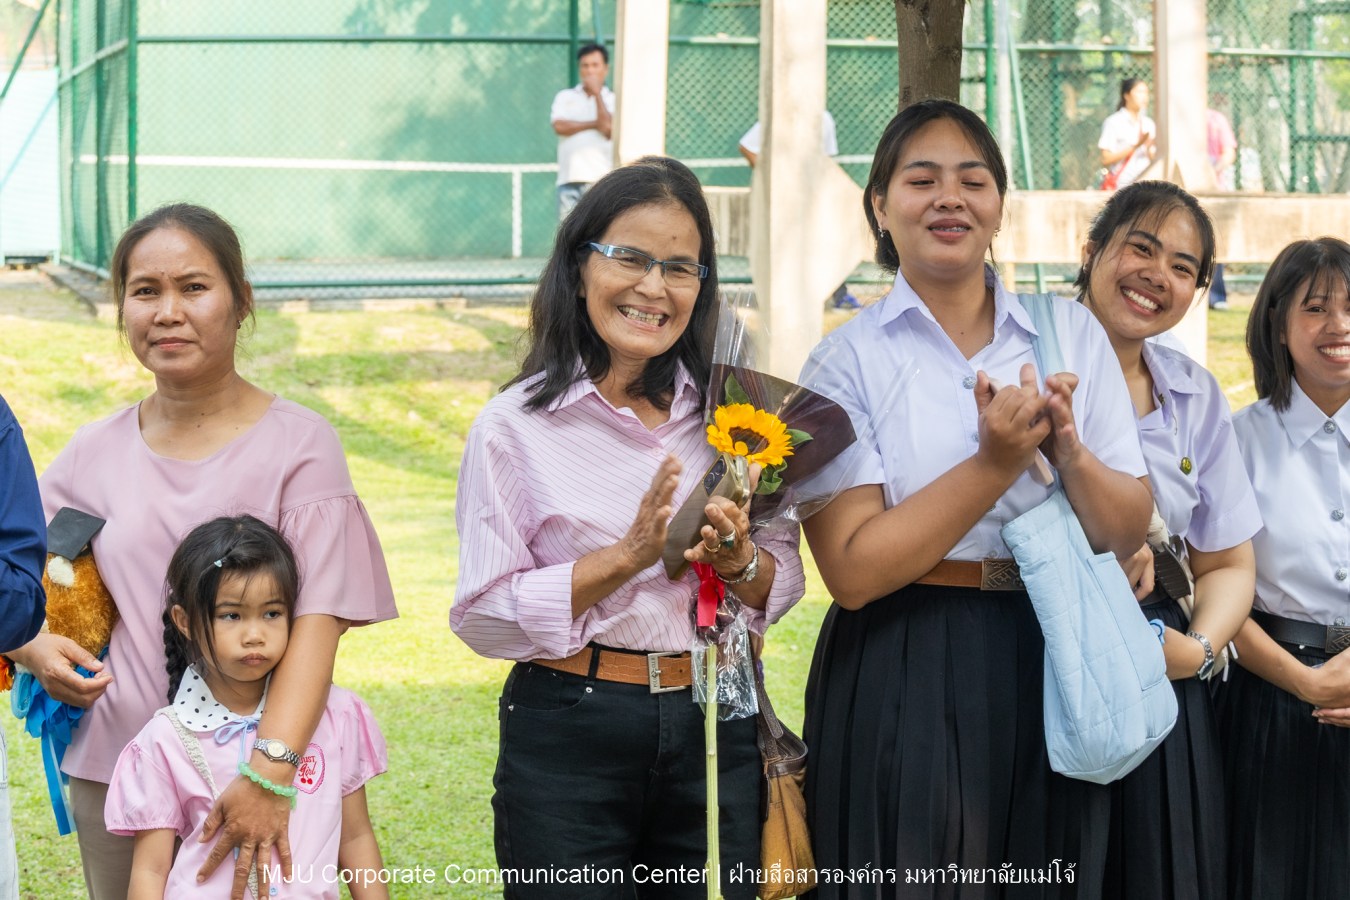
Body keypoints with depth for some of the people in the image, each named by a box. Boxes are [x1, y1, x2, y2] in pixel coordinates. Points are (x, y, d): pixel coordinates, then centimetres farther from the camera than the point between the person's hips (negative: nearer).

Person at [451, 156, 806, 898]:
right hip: (569, 741, -3)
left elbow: (783, 584, 10)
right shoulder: (515, 426, -5)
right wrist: (628, 554, -17)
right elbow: (483, 617, -9)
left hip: (715, 727, 3)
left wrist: (738, 560, -12)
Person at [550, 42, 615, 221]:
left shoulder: (613, 100, 10)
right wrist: (595, 124, -3)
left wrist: (596, 93, 0)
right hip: (569, 179, 2)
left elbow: (609, 128, -8)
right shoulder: (565, 97, 16)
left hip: (601, 178, -2)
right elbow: (559, 126, -1)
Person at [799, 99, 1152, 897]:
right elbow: (853, 569, -14)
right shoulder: (850, 361, -4)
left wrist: (1067, 450, -15)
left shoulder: (1072, 334, 6)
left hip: (1049, 677, 3)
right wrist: (994, 465, -19)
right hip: (904, 685, -3)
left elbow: (1128, 533, 4)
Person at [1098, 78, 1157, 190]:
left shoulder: (1148, 124, 12)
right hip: (1120, 187, -5)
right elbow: (1106, 159, -9)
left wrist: (1149, 148, -8)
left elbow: (1153, 160, 15)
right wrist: (1135, 146, -16)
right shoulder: (1114, 122, -3)